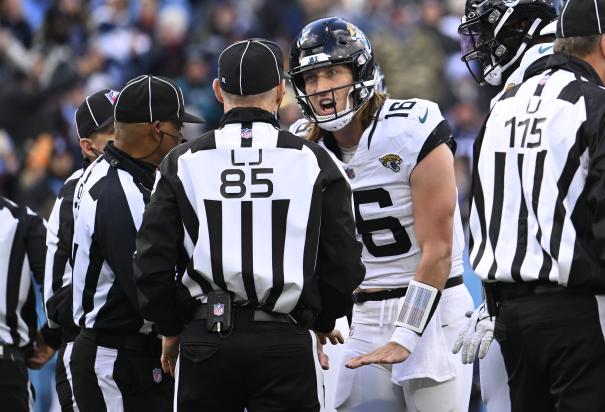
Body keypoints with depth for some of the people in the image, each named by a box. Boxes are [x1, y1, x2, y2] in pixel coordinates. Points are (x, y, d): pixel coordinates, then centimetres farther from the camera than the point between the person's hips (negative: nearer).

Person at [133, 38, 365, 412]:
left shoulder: (184, 163, 2)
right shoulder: (314, 162, 0)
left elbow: (153, 261, 2)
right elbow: (343, 263, 3)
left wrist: (171, 328, 16)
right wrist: (323, 321, 21)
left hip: (205, 339, 1)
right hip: (285, 340, -1)